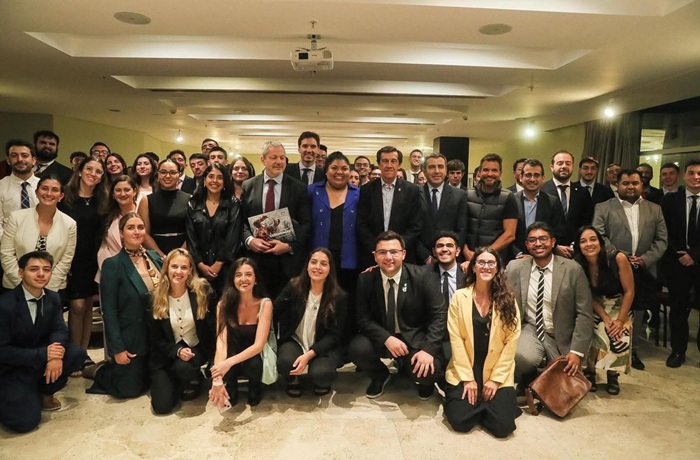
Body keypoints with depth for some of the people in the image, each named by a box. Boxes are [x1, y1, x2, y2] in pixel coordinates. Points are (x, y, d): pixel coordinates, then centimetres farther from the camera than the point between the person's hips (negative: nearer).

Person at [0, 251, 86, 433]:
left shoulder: (53, 298, -3)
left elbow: (59, 329, -6)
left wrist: (56, 355, -29)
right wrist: (44, 354, -30)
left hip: (41, 361, 6)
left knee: (77, 353, -19)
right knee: (26, 420, -20)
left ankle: (44, 392, 6)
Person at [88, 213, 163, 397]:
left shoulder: (155, 257, 3)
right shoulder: (112, 265, -15)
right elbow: (109, 311, -15)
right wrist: (117, 348, -17)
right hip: (132, 339, -5)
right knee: (130, 388, 6)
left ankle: (111, 368, 41)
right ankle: (98, 371, 33)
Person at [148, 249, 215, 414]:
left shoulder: (202, 291, -12)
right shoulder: (155, 297, -9)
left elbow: (211, 326, -4)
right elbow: (155, 338, -5)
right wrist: (177, 351, -21)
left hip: (196, 349, -1)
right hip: (166, 354, 1)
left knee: (183, 367, -36)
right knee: (162, 405, -11)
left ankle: (195, 379, 1)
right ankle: (175, 381, 22)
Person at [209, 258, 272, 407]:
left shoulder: (265, 304, -18)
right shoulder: (224, 304, -14)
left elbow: (258, 345, -23)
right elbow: (221, 342, -23)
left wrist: (229, 362, -39)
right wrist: (217, 380, -37)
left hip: (256, 357, -1)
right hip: (232, 357, 2)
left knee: (253, 365, -33)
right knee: (217, 368, -29)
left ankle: (255, 386, 1)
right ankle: (231, 389, 6)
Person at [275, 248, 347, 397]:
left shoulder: (339, 297, -11)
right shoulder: (294, 286, -7)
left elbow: (334, 334, -11)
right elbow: (273, 313, -2)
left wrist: (309, 354, -24)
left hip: (324, 346, -1)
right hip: (294, 340, 1)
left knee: (320, 373, -32)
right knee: (285, 362, -33)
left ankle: (321, 381, 9)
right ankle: (293, 379, 6)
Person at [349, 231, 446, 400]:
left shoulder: (421, 276, -13)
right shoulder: (365, 279, -8)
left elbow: (439, 314, -12)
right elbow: (363, 318, -6)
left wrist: (428, 349, -24)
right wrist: (386, 338, -23)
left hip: (415, 338, -1)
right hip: (382, 338, 2)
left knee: (430, 370, -29)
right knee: (357, 348, -27)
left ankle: (424, 381, 14)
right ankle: (380, 376, 10)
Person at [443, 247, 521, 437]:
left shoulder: (507, 299, -1)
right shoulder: (459, 297, -4)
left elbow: (511, 341, -4)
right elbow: (456, 339, -6)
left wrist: (496, 378, -9)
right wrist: (467, 378, -11)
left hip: (498, 373, 1)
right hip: (464, 372, 0)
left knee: (503, 425, -14)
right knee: (460, 420, -15)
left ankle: (487, 405, 20)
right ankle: (478, 405, 19)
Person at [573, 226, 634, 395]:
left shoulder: (618, 258, -25)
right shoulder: (578, 266, -18)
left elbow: (629, 291, -16)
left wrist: (620, 320, -17)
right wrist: (606, 319, -17)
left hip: (620, 306, -1)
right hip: (595, 308, 1)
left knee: (620, 340, -23)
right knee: (591, 335, -24)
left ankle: (613, 376, 5)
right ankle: (590, 373, 2)